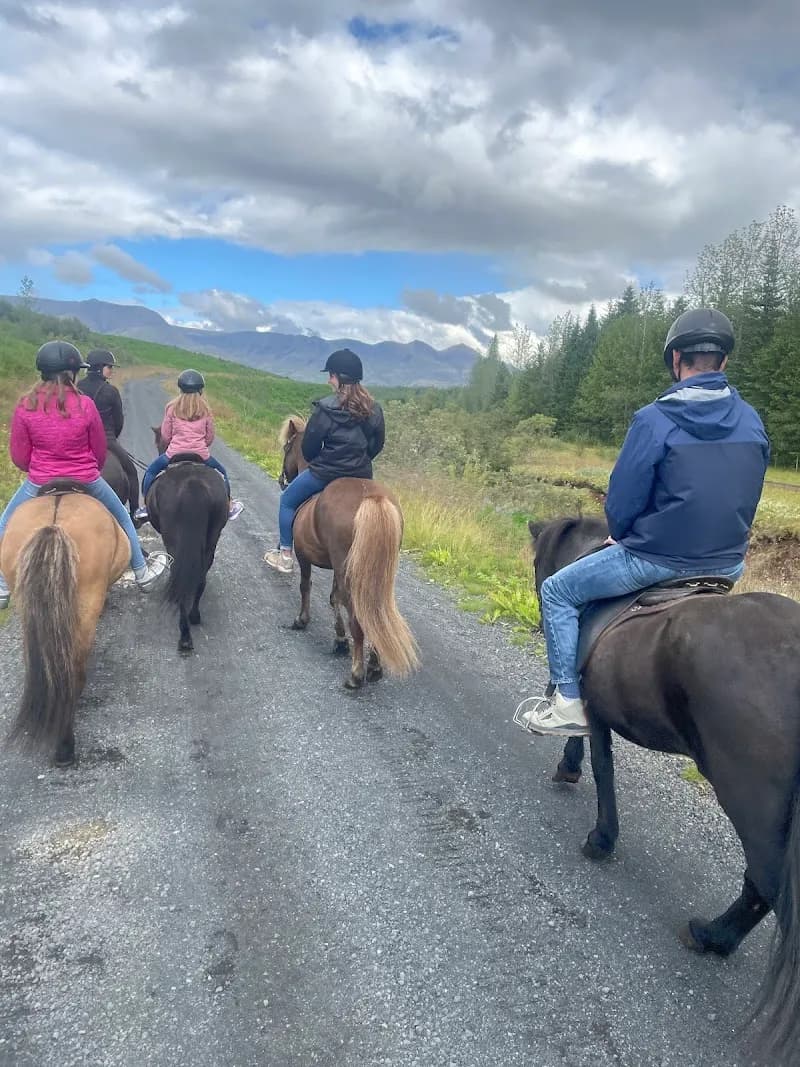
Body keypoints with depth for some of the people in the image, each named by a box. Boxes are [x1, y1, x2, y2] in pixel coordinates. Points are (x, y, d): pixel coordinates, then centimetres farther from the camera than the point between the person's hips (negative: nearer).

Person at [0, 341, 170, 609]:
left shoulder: (25, 407, -12)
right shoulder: (85, 405, -13)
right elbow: (100, 451, -2)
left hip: (39, 483, 0)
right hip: (86, 481, 0)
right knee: (122, 519, 24)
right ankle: (142, 575, 35)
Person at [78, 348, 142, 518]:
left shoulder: (77, 388, 1)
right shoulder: (111, 391, -12)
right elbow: (119, 420, -3)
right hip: (106, 441, -4)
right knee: (131, 472, 13)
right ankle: (134, 512, 12)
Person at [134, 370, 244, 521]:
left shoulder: (172, 408, -1)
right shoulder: (205, 409, 2)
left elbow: (165, 436, 2)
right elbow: (210, 437, 7)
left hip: (174, 453, -1)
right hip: (201, 454, 1)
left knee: (151, 471, 22)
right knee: (222, 472, 25)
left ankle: (147, 506, 19)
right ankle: (229, 507, 26)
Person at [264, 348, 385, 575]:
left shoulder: (326, 409, -18)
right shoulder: (374, 410, -2)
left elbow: (309, 447, -10)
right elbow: (377, 444, 7)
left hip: (325, 472, -5)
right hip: (361, 474, 5)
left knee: (287, 501, 18)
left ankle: (285, 556, 24)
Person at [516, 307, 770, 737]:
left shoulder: (654, 419, -16)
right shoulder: (753, 423, 2)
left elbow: (622, 499, -12)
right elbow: (744, 497, 11)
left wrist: (622, 537, 9)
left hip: (658, 562, -6)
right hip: (729, 565, 7)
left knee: (557, 592, 10)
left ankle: (568, 703, 10)